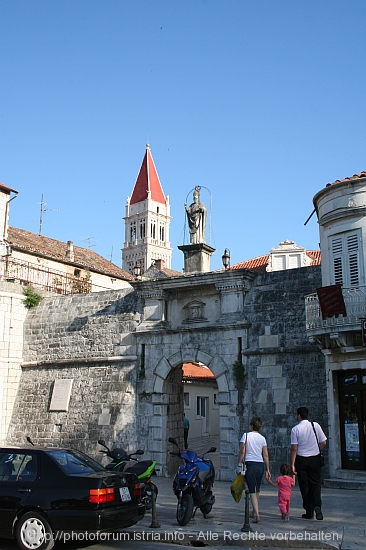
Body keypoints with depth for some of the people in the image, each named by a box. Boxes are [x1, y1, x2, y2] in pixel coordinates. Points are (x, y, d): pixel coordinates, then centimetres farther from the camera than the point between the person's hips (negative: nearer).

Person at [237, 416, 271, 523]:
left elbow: (242, 452, -8)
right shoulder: (262, 438, 7)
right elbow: (265, 455, 5)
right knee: (257, 491, 18)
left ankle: (257, 515, -18)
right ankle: (254, 512, 29)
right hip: (260, 465, 4)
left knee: (252, 491, -6)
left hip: (250, 464, -4)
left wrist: (239, 465, -1)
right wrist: (268, 470, 9)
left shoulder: (246, 435, -2)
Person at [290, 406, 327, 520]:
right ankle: (317, 506, -11)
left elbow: (294, 448, -10)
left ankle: (309, 512, 13)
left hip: (301, 460, -2)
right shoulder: (315, 425, -3)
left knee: (304, 485, 9)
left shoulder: (295, 429, -9)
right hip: (315, 459, 2)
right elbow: (323, 443, -1)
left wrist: (292, 464, -7)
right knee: (315, 483, 11)